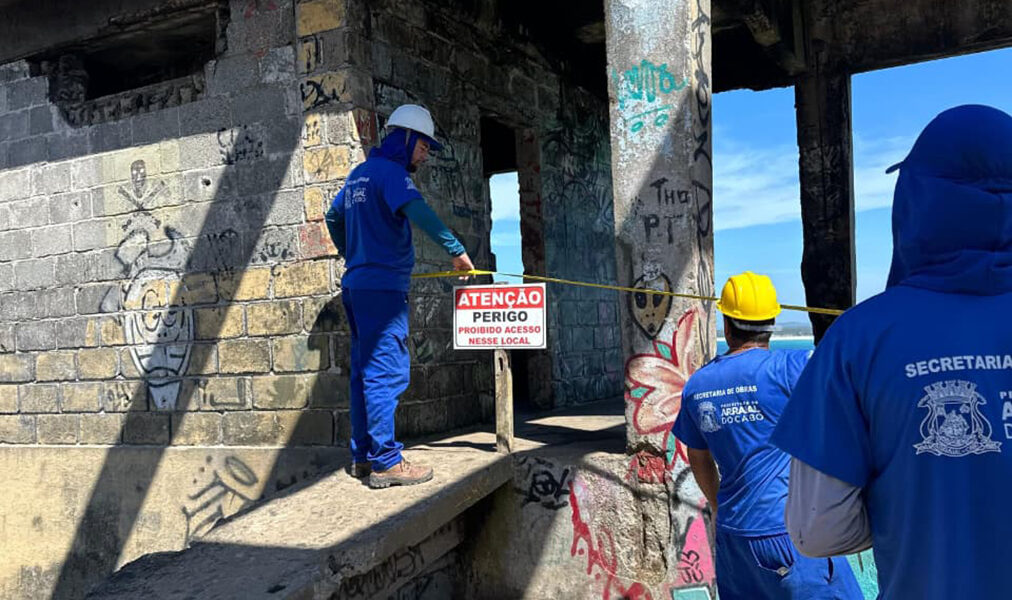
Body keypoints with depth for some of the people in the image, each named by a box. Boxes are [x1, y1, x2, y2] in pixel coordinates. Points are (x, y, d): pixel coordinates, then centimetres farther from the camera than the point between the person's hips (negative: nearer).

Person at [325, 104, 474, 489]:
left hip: (355, 284, 10)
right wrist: (456, 250, -25)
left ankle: (363, 456, 16)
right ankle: (386, 462, -7)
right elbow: (417, 210, -25)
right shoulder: (390, 171, -8)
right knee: (386, 373, -9)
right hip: (381, 287, -10)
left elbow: (333, 217, 32)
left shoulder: (359, 174, 21)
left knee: (365, 371, 11)